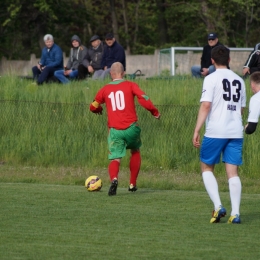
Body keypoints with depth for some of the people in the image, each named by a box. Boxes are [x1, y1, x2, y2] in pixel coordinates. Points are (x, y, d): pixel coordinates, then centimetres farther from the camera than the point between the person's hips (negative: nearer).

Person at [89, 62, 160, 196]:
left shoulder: (105, 89, 10)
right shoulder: (130, 85, 3)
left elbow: (93, 107, 19)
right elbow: (143, 98, -11)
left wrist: (99, 110, 42)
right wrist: (154, 112, 1)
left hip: (114, 130, 0)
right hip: (131, 127, 0)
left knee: (115, 158, -1)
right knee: (135, 152, 25)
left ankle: (114, 179, -33)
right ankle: (132, 184, 22)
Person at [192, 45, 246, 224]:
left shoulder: (211, 79, -5)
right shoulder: (239, 80, 12)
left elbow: (206, 105, -13)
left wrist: (197, 130, -12)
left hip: (215, 132, -4)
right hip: (236, 132, 4)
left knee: (207, 168, 11)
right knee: (233, 172, 4)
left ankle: (218, 207, -5)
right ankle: (235, 213, -6)